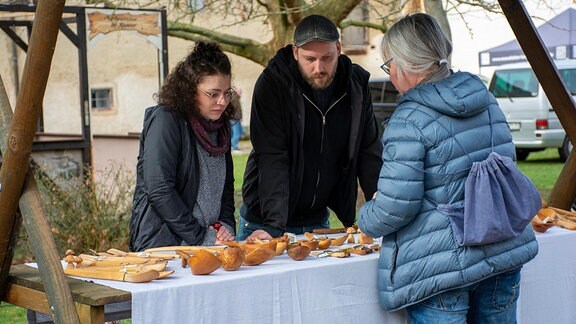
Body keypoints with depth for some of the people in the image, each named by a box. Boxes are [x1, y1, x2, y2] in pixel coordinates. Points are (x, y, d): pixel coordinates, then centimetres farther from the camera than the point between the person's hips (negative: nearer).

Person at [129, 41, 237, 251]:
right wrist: (200, 238, -13)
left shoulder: (220, 125, 13)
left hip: (210, 242, 6)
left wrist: (226, 225, 3)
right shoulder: (165, 119, -9)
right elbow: (159, 191, -15)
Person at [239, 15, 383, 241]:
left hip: (318, 218, 4)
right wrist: (274, 226, -30)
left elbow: (369, 152, -1)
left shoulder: (356, 84, -5)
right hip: (266, 220, -3)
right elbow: (272, 159, -23)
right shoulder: (272, 84, -17)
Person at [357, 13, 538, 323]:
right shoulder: (486, 100, 8)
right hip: (504, 254, 7)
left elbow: (395, 208, -19)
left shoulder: (409, 120, -16)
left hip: (443, 267, -7)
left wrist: (366, 217, 4)